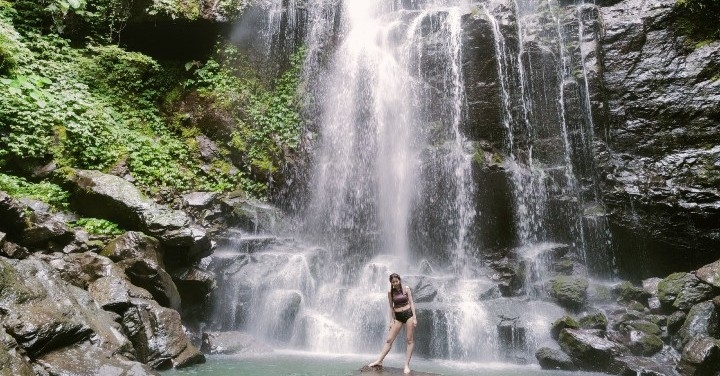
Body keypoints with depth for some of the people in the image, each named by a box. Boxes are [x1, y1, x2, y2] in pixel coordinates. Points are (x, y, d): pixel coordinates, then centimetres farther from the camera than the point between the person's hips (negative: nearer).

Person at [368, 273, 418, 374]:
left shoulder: (406, 288, -3)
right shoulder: (390, 292, 2)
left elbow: (411, 302, -3)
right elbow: (391, 307, 6)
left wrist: (414, 317, -8)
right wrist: (391, 321, 3)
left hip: (408, 314, -2)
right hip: (398, 317, 2)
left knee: (409, 340, 0)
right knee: (389, 340, 2)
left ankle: (407, 365, 7)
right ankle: (379, 361, 8)